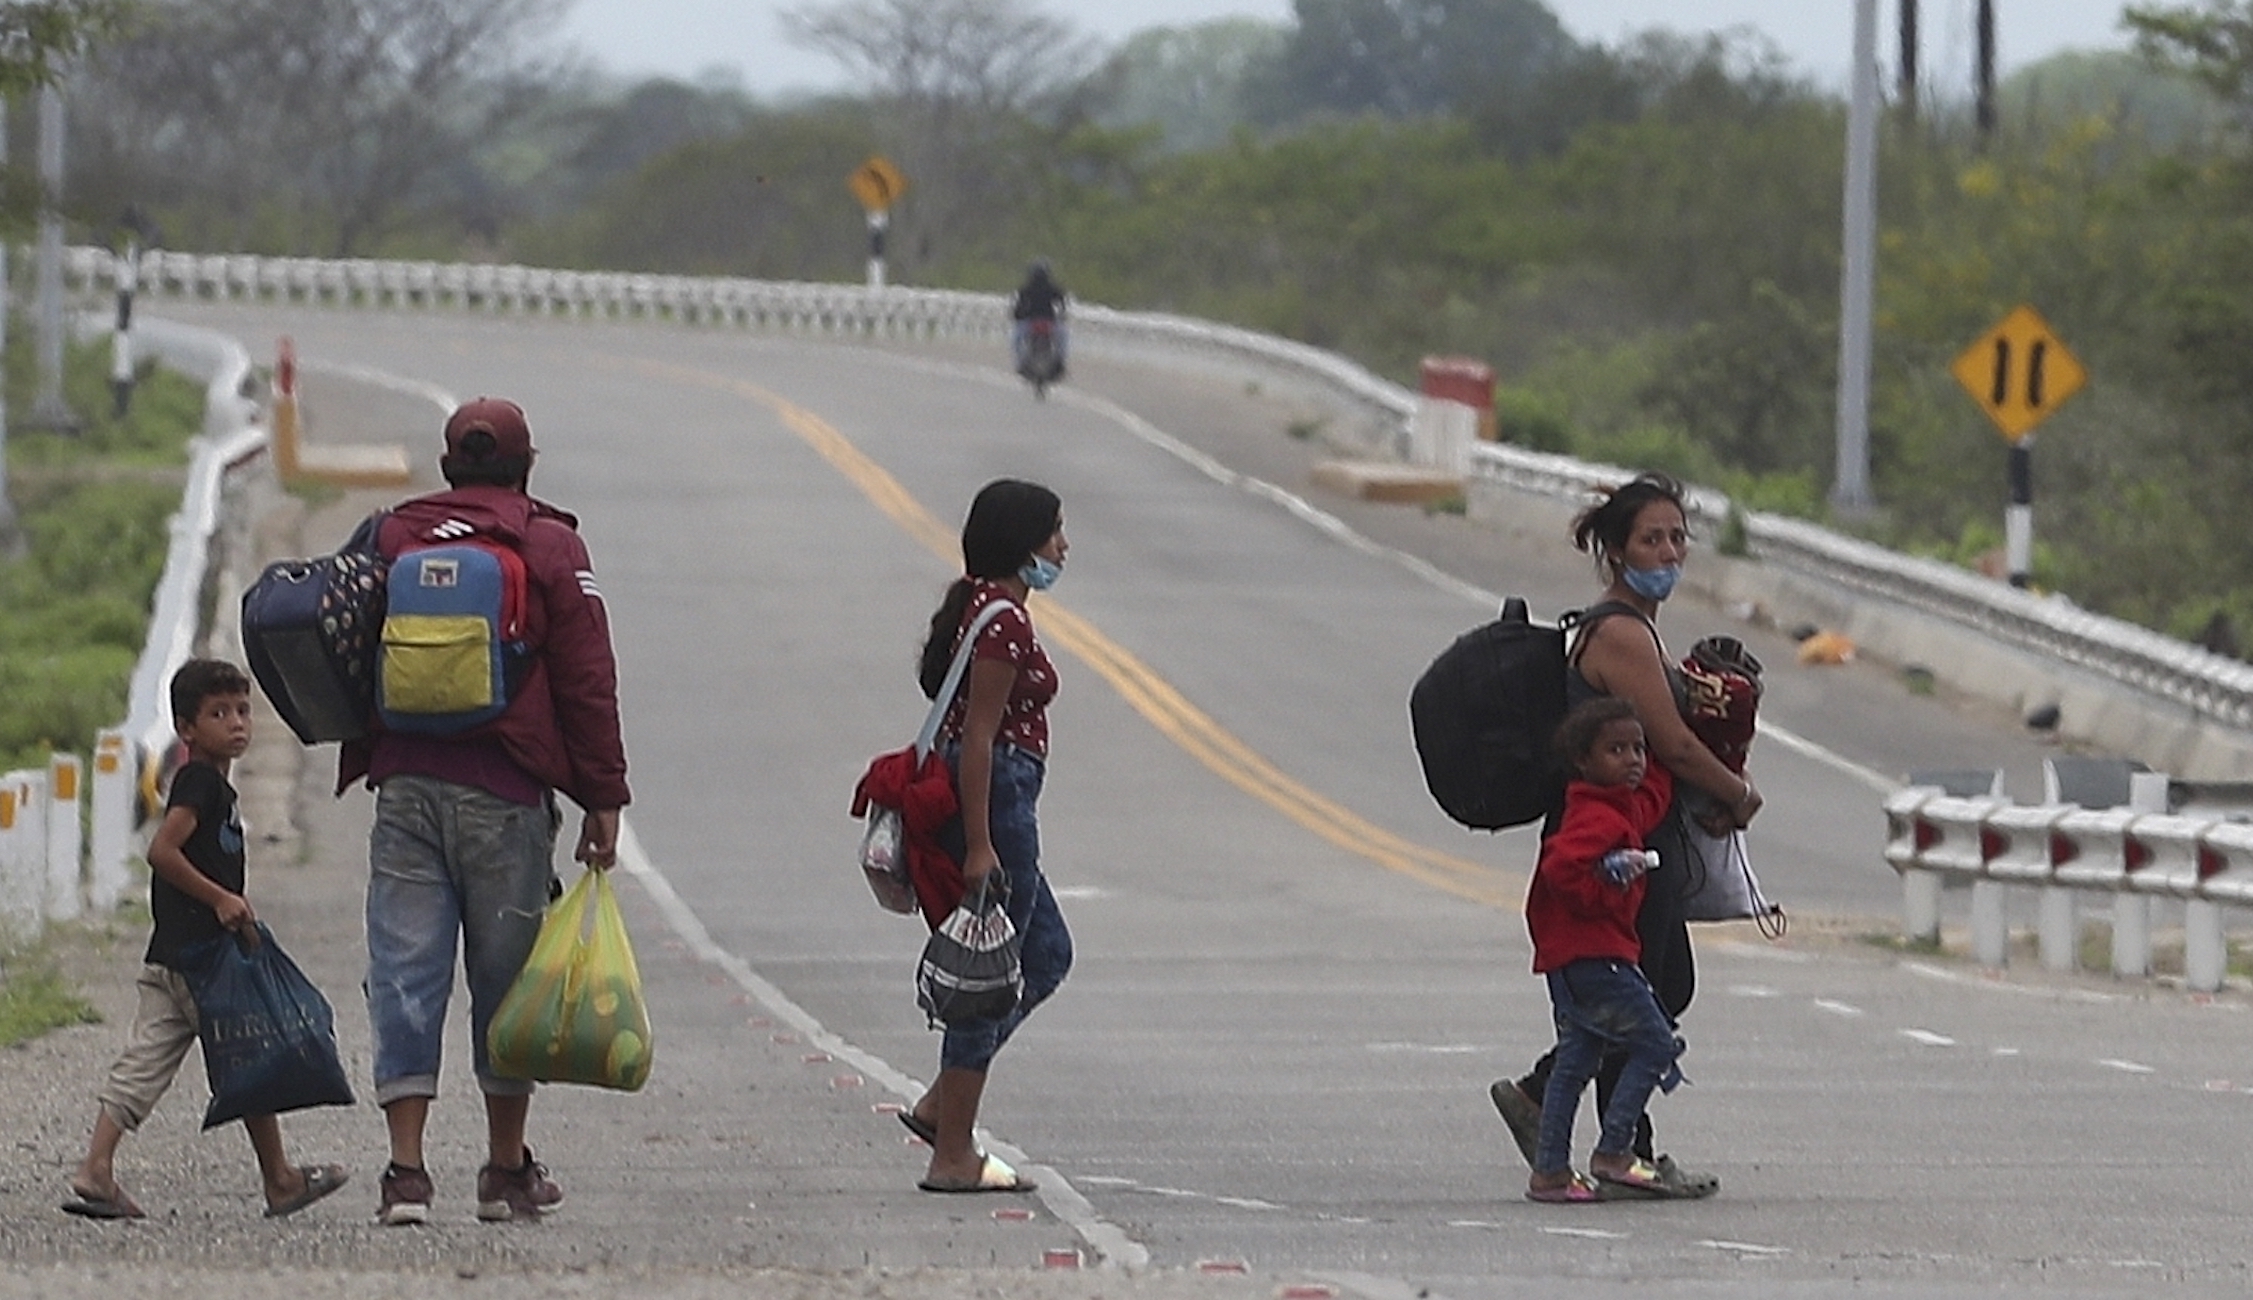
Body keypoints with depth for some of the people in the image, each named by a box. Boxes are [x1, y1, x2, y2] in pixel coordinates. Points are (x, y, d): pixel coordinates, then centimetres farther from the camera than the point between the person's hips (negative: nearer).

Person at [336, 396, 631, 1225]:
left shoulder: (392, 537, 9)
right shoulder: (549, 546, 2)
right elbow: (587, 682, -1)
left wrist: (363, 769, 21)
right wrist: (603, 799, 1)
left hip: (404, 784, 2)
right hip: (506, 794, -2)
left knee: (406, 977, 0)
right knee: (505, 975, 7)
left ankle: (406, 1167, -8)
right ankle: (508, 1171, 14)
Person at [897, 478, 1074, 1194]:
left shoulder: (980, 607, 14)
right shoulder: (1003, 622, -17)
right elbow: (977, 736, -21)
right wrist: (979, 846, -23)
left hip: (991, 799, 11)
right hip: (994, 801, -11)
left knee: (1046, 954, 18)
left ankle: (940, 1104, 17)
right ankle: (953, 1155, 0)